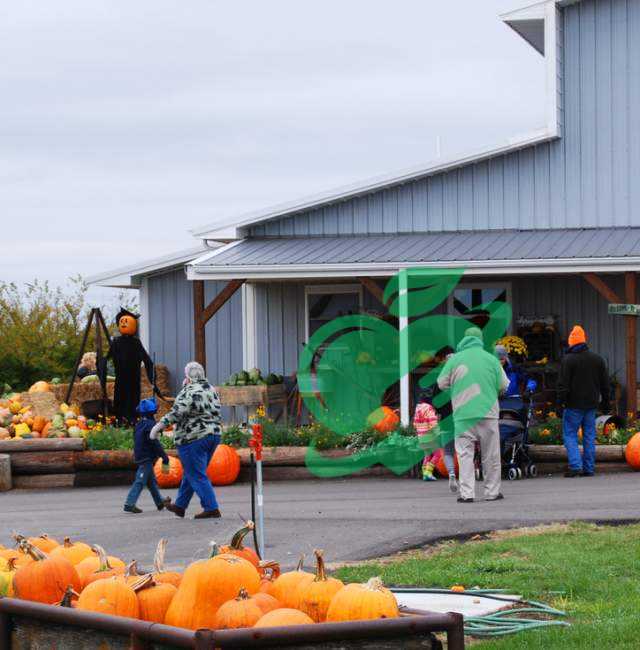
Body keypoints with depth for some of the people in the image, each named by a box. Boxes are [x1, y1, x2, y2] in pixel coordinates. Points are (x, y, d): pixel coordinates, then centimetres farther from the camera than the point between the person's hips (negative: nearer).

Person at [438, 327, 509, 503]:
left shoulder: (455, 359, 0)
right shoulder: (491, 359, 1)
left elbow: (442, 384, 6)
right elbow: (503, 385, 4)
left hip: (463, 415, 0)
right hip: (488, 413, 0)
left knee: (465, 454, 1)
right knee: (491, 455, 9)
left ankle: (467, 493, -7)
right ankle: (492, 492, 13)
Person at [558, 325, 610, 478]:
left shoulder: (568, 360, -9)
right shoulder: (597, 359, 9)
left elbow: (563, 384, -12)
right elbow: (605, 384, 14)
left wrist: (562, 402, -7)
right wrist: (605, 403, 19)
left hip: (574, 404, -5)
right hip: (591, 404, 5)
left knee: (570, 434, 0)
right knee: (589, 436, 9)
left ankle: (575, 465, -14)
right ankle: (589, 468, 8)